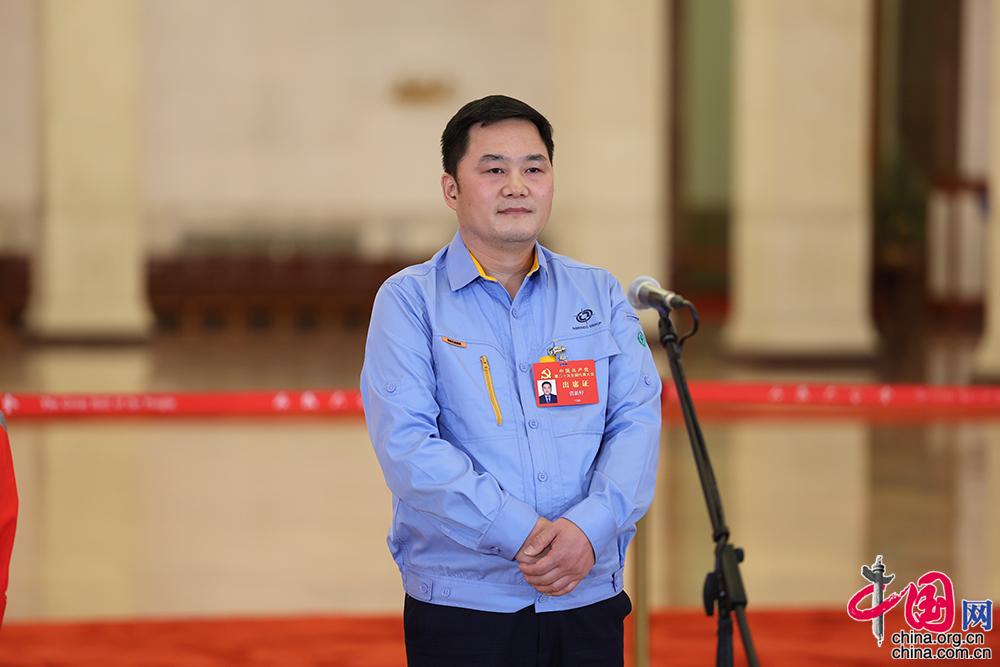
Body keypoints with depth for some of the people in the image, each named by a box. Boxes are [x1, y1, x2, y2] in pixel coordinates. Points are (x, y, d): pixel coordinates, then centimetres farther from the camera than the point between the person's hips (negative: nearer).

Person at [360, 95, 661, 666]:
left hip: (588, 599, 3)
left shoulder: (600, 295, 11)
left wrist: (590, 527, -16)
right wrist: (522, 533, -19)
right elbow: (406, 442, -11)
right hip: (463, 604, -3)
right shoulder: (410, 300, 1)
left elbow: (637, 419, 1)